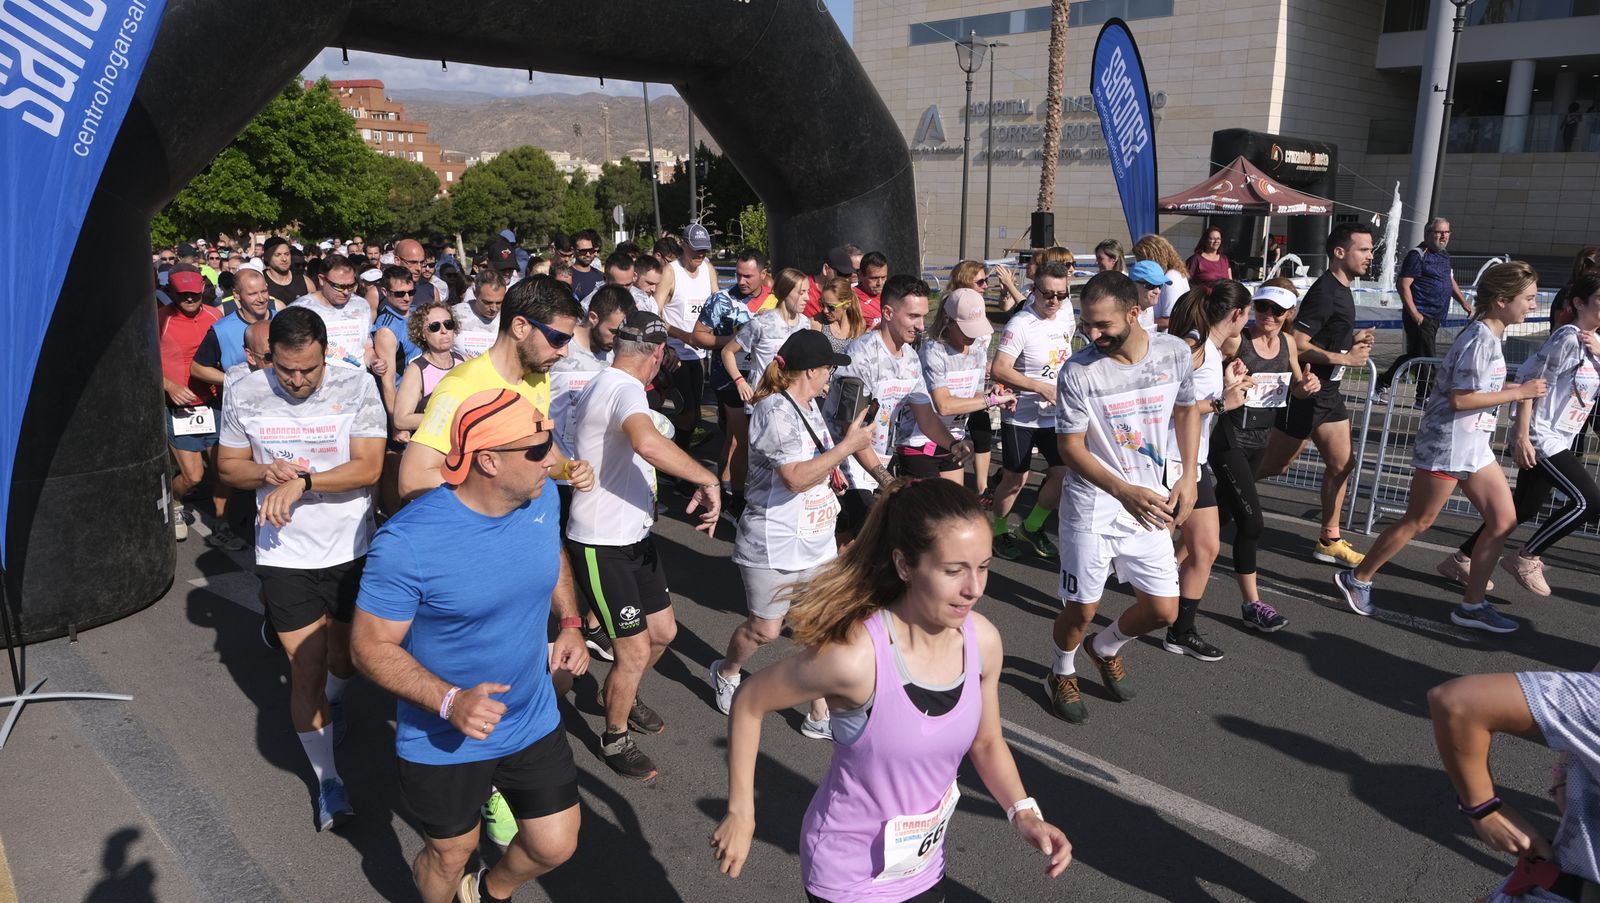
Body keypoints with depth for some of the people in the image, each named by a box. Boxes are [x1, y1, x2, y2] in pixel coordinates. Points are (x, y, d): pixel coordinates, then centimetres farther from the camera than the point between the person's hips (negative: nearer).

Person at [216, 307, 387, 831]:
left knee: (343, 661, 16)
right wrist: (267, 473, -16)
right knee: (306, 669, 3)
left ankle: (334, 699, 54)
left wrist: (302, 482, -28)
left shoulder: (357, 386, -12)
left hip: (350, 548, 0)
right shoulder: (243, 395, -5)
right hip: (284, 553, 0)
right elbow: (228, 467, 5)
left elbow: (368, 468, -17)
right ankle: (328, 781, 20)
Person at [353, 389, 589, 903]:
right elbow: (370, 646, -20)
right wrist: (450, 702, -32)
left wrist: (569, 623, -5)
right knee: (452, 854, 19)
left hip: (535, 722, 5)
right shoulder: (408, 542, -29)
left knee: (556, 847, 15)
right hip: (443, 741, -4)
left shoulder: (542, 498, -12)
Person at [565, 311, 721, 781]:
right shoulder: (625, 389, -23)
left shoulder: (602, 383, 11)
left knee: (663, 631, 17)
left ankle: (620, 694, 44)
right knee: (635, 651, -1)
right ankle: (614, 739, 23)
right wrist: (708, 480, -36)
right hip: (602, 546, -10)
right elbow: (649, 444, -46)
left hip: (634, 535, 10)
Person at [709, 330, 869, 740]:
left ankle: (820, 717, 20)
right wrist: (848, 446, -24)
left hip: (816, 539, 8)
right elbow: (795, 478, -28)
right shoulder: (775, 410, -20)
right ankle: (726, 673, 38)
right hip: (774, 543, -8)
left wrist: (830, 469, 9)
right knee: (765, 629, 7)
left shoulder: (808, 405, 8)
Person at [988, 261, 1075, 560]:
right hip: (1021, 417, -6)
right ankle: (1000, 530, 30)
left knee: (1064, 474, 6)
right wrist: (1042, 387, -26)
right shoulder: (1020, 325, -20)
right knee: (1015, 480, 5)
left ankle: (1033, 526, 28)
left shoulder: (1066, 311, 1)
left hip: (1057, 414, 6)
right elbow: (1000, 370, -25)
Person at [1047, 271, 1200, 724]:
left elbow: (1186, 410, 11)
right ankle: (1063, 673, 36)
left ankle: (1105, 647, 39)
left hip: (1151, 503, 4)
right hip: (1092, 505, -4)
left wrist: (1189, 475, 1)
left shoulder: (1175, 352, -6)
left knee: (1163, 611, 7)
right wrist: (1123, 491, -25)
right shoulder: (1077, 372, -17)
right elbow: (1070, 446, -13)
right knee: (1081, 609, 4)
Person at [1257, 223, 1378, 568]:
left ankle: (1329, 541, 18)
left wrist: (1352, 339, 7)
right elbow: (1296, 344, -25)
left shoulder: (1341, 289, 11)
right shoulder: (1325, 292, -19)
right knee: (1274, 464, -1)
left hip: (1328, 391, 10)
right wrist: (1345, 358, -20)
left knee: (1341, 464, 10)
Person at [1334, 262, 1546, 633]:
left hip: (1474, 446, 10)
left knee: (1504, 520, 7)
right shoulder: (1479, 338, -18)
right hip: (1446, 445, -10)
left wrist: (1519, 388, 7)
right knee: (1417, 522, 1)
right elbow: (1460, 398, -22)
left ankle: (1472, 604, 14)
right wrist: (1517, 393, -16)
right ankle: (1357, 579, 16)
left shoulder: (1490, 336, 12)